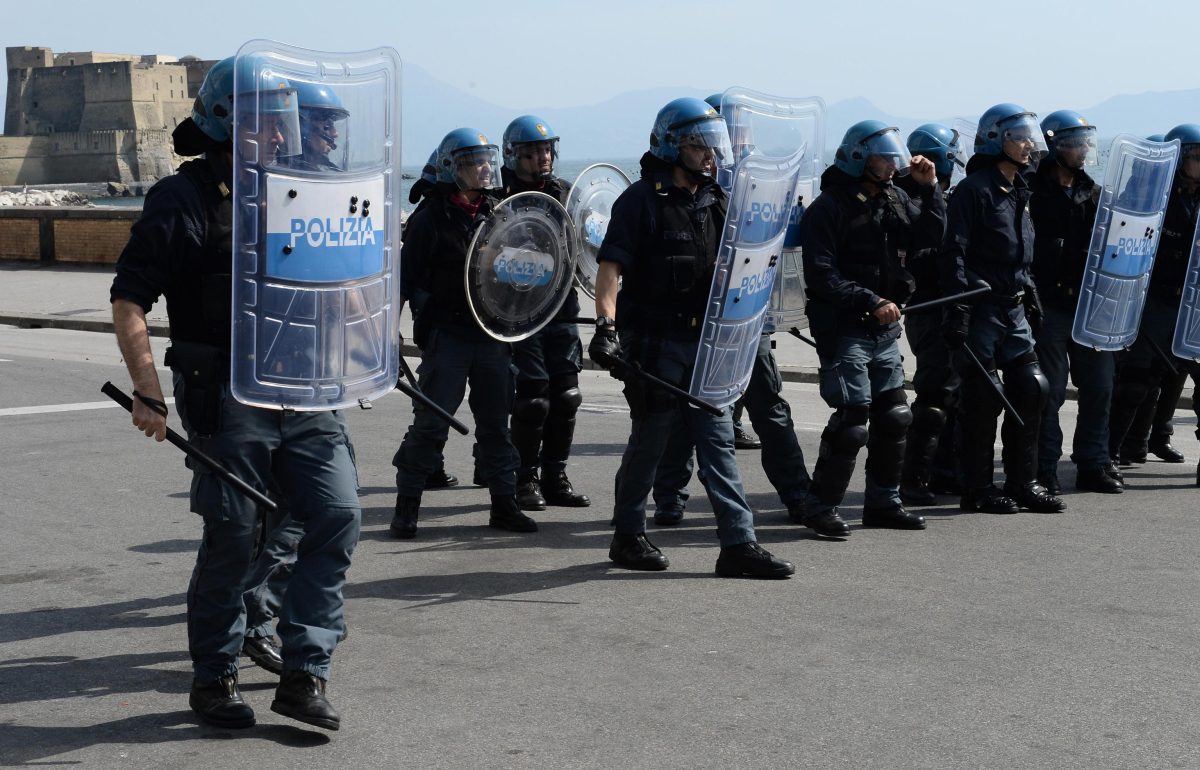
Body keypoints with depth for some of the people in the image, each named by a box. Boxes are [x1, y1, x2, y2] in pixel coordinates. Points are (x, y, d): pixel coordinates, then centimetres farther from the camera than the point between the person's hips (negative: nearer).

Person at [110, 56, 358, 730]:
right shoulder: (184, 201, -6)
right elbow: (129, 301, -8)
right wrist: (149, 392, -16)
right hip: (228, 401, -6)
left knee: (338, 517, -5)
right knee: (234, 539, 1)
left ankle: (304, 675, 2)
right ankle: (215, 679, 20)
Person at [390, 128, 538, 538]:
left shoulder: (497, 212, 11)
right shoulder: (432, 217, -5)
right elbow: (406, 278, -6)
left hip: (492, 333, 5)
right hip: (447, 333, -5)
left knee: (496, 422, 9)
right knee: (431, 422, -4)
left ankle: (504, 504, 17)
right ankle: (407, 507, 5)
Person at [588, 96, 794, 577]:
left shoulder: (715, 201, 13)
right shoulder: (642, 201, -9)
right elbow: (610, 267, -16)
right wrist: (606, 326, -28)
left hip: (705, 341, 6)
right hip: (654, 341, -6)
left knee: (719, 440, 2)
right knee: (649, 441, 4)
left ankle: (738, 544, 1)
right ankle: (628, 537, 21)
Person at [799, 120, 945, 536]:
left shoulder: (894, 198, 12)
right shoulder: (828, 207, -11)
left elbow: (929, 236, 10)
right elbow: (821, 277, -16)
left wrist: (929, 189, -1)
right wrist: (871, 302, -20)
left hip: (885, 330, 8)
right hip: (845, 331, -8)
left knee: (893, 415, 12)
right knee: (852, 420, -10)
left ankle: (883, 501, 24)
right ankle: (821, 506, 1)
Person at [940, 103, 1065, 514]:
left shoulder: (1020, 192, 16)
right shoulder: (974, 189, -10)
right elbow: (955, 253, -16)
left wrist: (1030, 293, 20)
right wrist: (957, 310, -22)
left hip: (1014, 310, 8)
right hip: (981, 307, -8)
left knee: (1031, 388, 5)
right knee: (984, 398, -4)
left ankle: (1021, 482, 14)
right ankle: (977, 489, 6)